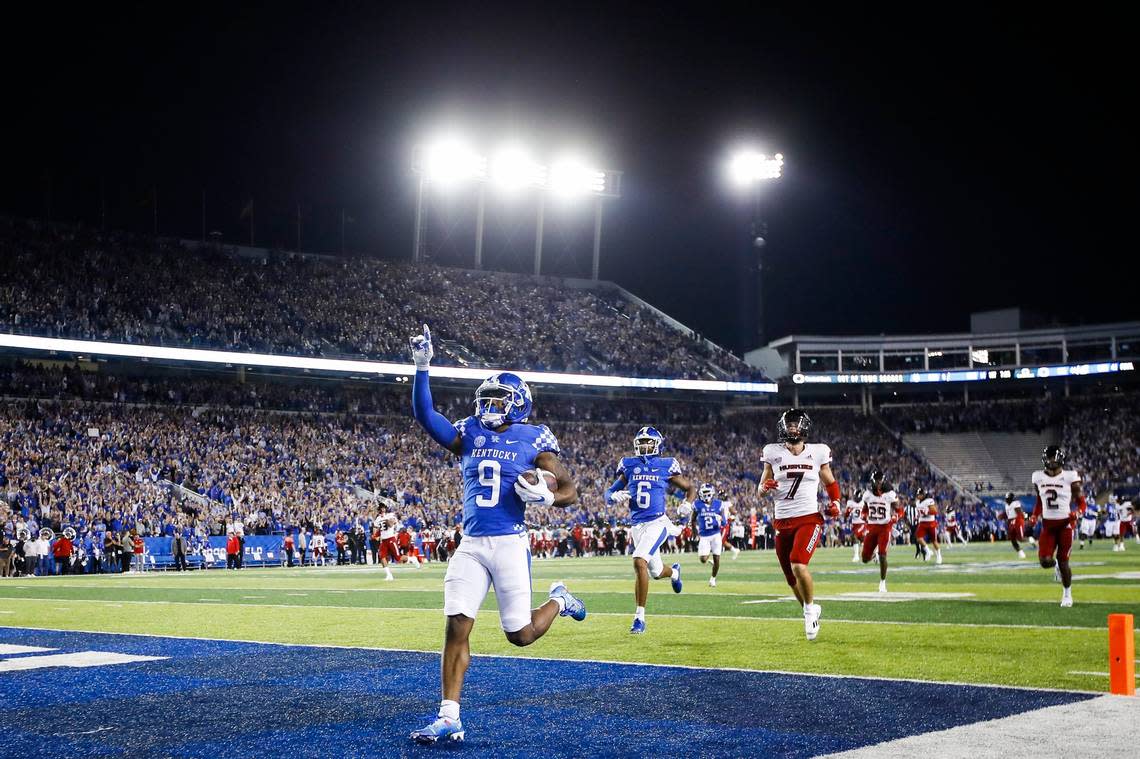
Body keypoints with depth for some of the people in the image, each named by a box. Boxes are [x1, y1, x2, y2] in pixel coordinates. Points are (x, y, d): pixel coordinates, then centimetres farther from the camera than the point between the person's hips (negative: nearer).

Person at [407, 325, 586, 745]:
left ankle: (558, 601, 35)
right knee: (457, 627, -8)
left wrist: (545, 496, -20)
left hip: (509, 543, -3)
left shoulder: (532, 440, 0)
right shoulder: (468, 435, 10)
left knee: (520, 635, 2)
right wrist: (422, 367, -10)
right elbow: (424, 414, -1)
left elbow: (571, 490, 2)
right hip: (471, 545, 3)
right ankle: (449, 718, -4)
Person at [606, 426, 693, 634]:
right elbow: (609, 493, 12)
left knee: (639, 562, -25)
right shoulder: (629, 466, 7)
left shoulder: (666, 466, -1)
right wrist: (615, 496, -11)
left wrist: (687, 504, -10)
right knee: (656, 572, 16)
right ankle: (674, 572, 55)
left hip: (657, 523, -5)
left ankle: (640, 617, -17)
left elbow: (691, 488, 10)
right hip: (637, 525, 5)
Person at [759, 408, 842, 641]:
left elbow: (830, 483, 17)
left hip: (809, 519, -3)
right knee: (792, 580, 10)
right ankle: (812, 612, 37)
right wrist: (765, 487, -13)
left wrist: (835, 503, -1)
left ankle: (810, 608, -3)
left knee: (798, 566, -26)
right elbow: (762, 489, 10)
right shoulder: (774, 454, 2)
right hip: (783, 523, 3)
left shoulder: (817, 452, 2)